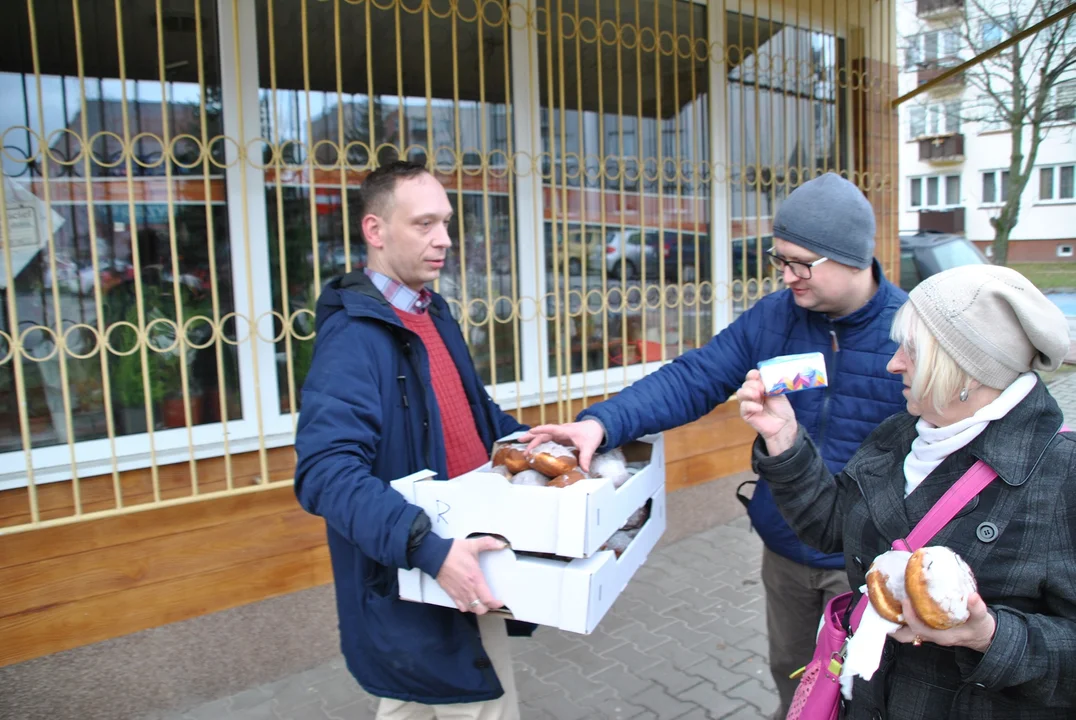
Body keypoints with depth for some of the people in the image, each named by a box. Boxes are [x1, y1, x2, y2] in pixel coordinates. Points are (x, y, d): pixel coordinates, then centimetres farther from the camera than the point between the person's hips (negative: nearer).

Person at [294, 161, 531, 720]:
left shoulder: (434, 313, 8)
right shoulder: (353, 336, -21)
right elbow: (327, 472, -32)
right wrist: (429, 550, -40)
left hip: (456, 570, 9)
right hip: (411, 587, -8)